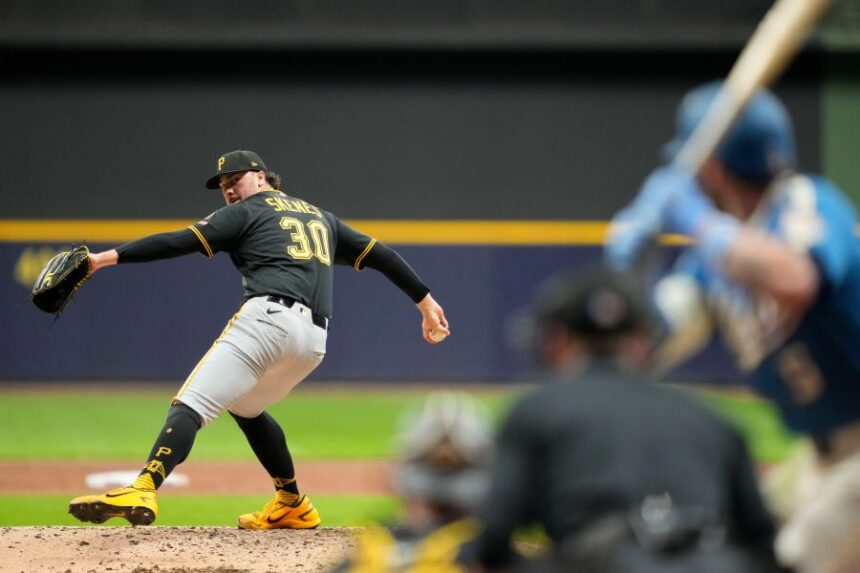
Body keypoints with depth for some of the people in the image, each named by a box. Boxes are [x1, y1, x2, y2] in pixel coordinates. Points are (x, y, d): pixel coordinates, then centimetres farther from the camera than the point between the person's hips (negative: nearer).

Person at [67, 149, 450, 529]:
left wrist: (107, 258, -5)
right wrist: (425, 302, 36)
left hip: (268, 319, -7)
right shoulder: (319, 216, 31)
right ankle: (292, 506, 30)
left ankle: (142, 491, -41)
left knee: (191, 403, -19)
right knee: (242, 405, 31)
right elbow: (379, 254, 30)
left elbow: (179, 242, -1)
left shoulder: (247, 212, 12)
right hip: (314, 340, 7)